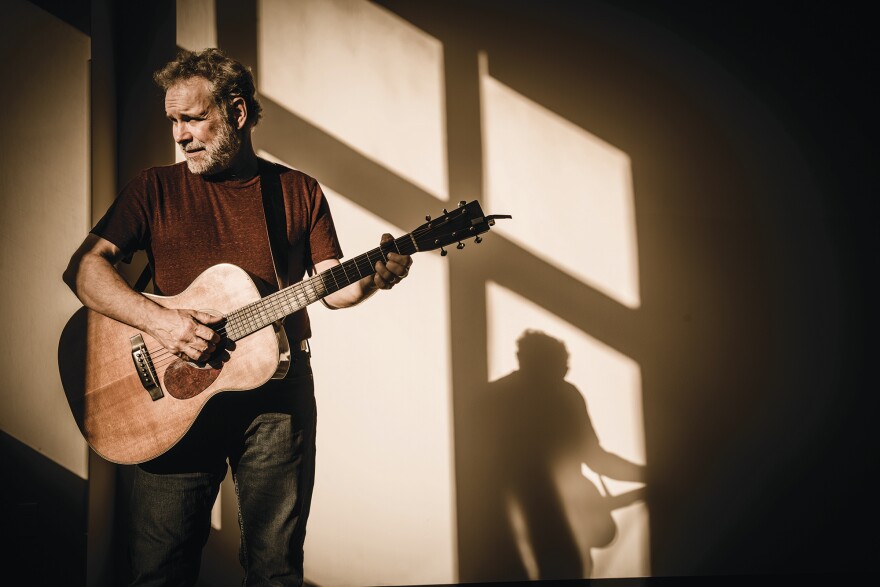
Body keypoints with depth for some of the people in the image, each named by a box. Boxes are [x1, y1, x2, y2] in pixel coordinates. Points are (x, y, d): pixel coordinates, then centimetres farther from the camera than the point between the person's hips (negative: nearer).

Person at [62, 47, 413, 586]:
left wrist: (374, 278, -14)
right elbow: (85, 267, -2)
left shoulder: (300, 192, 10)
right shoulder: (156, 189, 7)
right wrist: (159, 320, -17)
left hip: (278, 388, 1)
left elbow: (333, 287, 8)